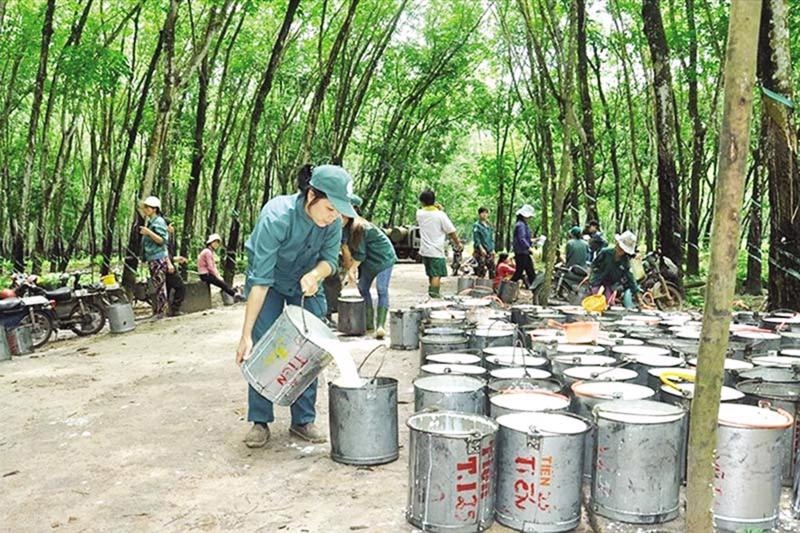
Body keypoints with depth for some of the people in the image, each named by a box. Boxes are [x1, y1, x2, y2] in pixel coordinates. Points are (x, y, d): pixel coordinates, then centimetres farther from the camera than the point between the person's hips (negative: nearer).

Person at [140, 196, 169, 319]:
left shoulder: (158, 221, -10)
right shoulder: (149, 221, 17)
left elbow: (162, 240, -18)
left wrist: (149, 232, -25)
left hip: (159, 258, -10)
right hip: (151, 258, 10)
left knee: (159, 285, -7)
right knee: (154, 286, 12)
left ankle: (160, 312, -3)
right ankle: (156, 311, 18)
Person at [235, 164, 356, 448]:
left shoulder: (332, 221, -23)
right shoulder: (276, 218, -36)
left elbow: (330, 260, -9)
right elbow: (261, 280, -35)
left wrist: (315, 274, -34)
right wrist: (246, 334, -33)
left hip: (307, 284, 4)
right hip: (271, 283, -4)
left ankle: (303, 421, 8)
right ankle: (260, 422, 3)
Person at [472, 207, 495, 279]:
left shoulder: (489, 225, 15)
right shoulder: (477, 225, -3)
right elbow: (476, 239, -10)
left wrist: (493, 249, 10)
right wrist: (481, 248, -18)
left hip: (489, 251, 6)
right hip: (480, 251, -6)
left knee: (492, 267, 3)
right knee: (481, 267, -8)